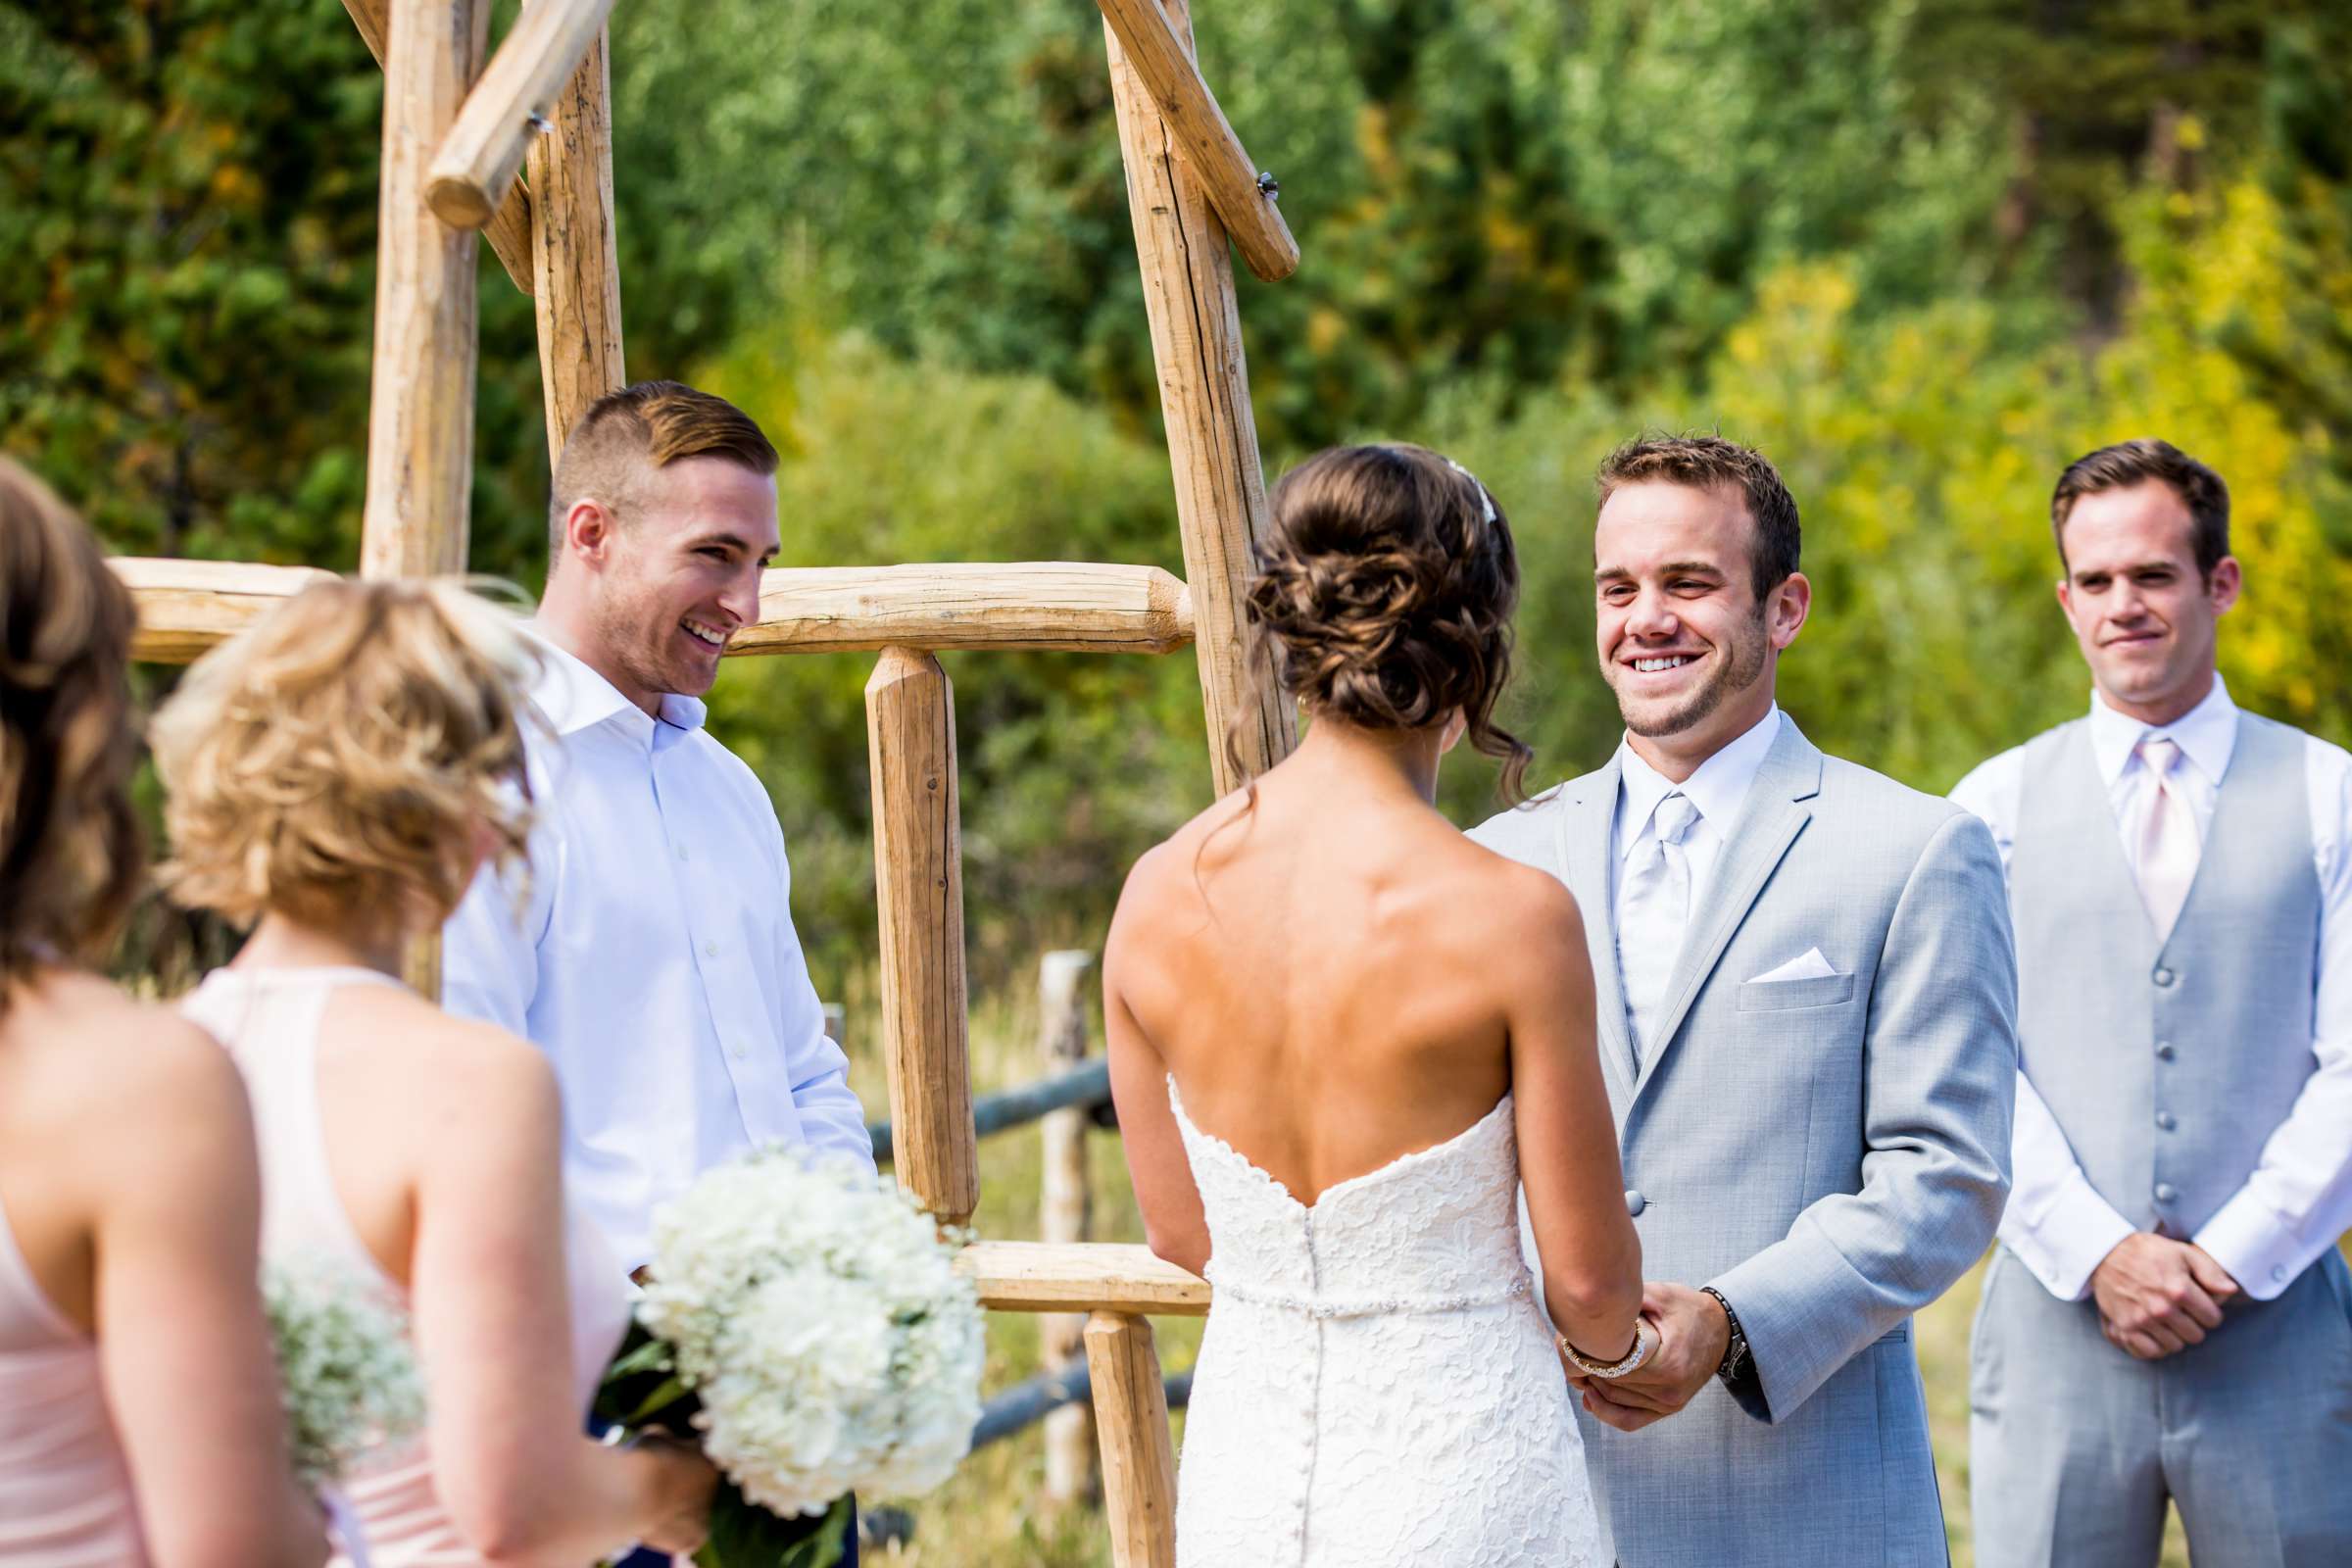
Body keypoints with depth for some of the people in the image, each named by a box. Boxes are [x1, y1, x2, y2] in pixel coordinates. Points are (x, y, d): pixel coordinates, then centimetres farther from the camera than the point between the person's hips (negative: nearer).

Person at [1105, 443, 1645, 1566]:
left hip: (1241, 1475, 5)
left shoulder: (1157, 895, -5)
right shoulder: (1513, 917, -18)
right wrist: (1619, 1344, 13)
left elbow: (1178, 1231, 7)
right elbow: (1588, 1277, -9)